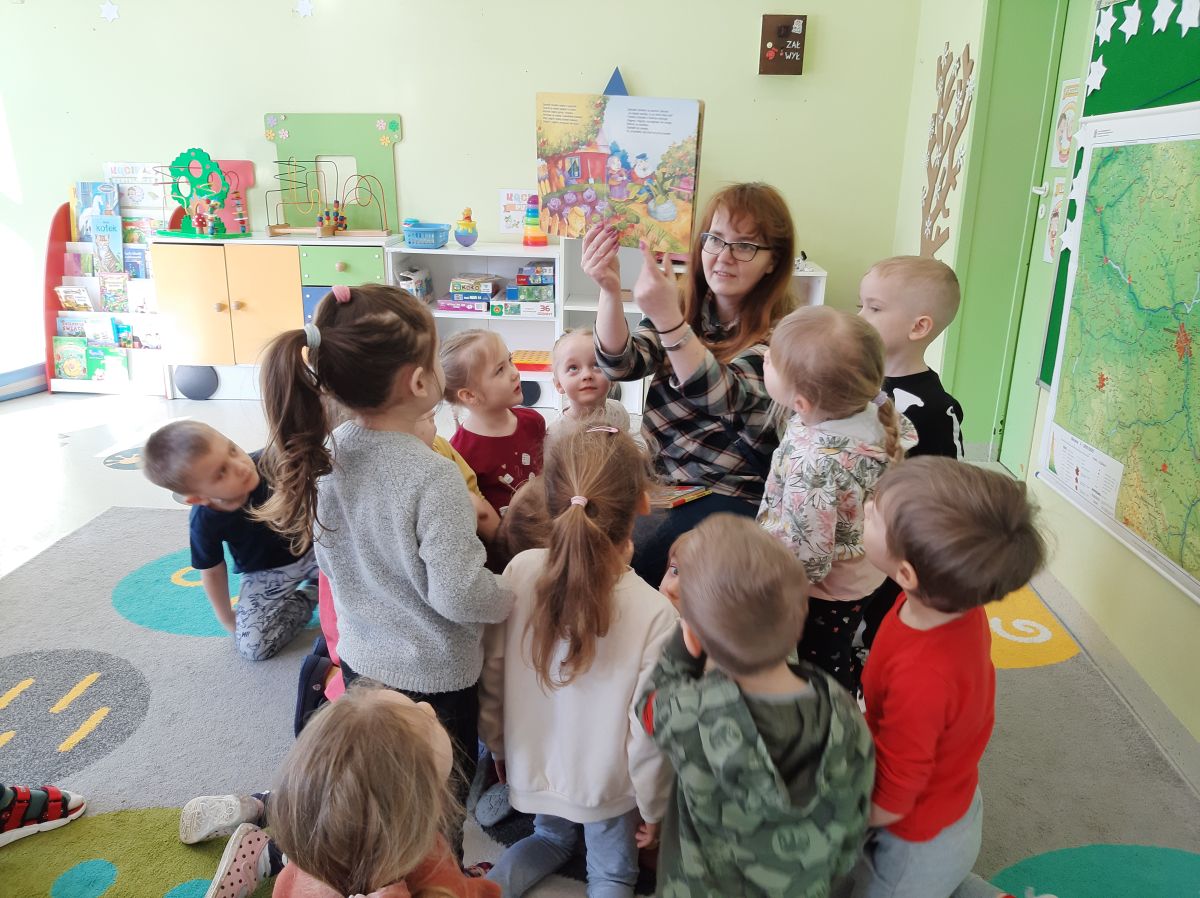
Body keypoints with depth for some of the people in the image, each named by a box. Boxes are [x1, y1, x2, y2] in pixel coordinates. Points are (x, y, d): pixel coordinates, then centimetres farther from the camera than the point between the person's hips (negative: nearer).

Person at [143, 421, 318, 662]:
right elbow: (212, 570, -4)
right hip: (266, 574, 0)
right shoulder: (204, 523, -24)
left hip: (311, 547, 0)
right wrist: (226, 618, 6)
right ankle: (308, 595, 7)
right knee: (252, 647, -13)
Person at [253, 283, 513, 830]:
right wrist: (510, 599, -7)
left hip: (359, 659, 7)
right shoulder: (433, 478, -30)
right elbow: (457, 595, -25)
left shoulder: (326, 452, -7)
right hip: (431, 677, -6)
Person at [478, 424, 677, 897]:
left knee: (552, 837, 33)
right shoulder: (655, 612, -31)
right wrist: (653, 806, -2)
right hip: (606, 785, -3)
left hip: (533, 764, 3)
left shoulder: (521, 570, -21)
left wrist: (499, 748, 10)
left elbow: (491, 679, -9)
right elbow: (648, 733, -21)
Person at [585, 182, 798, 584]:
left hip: (732, 495, -4)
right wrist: (610, 291, -28)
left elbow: (721, 397, -28)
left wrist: (667, 318, -40)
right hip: (658, 476, 5)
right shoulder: (686, 305, 4)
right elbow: (622, 364, -10)